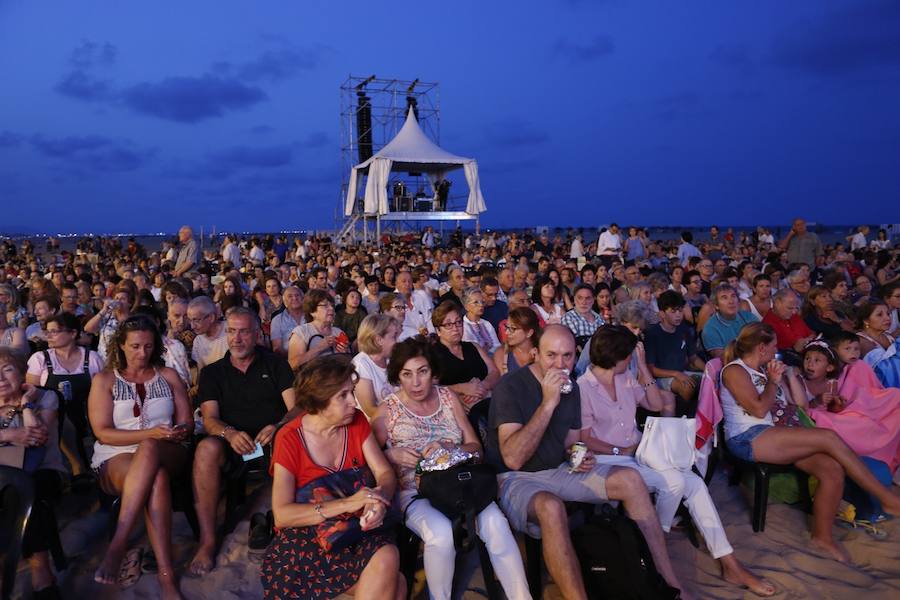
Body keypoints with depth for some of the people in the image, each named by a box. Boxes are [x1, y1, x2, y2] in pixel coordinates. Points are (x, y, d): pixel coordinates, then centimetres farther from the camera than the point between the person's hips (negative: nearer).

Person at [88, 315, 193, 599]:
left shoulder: (168, 376, 14)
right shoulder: (104, 380, 8)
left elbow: (187, 424, 10)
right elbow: (103, 433, -2)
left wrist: (180, 432, -16)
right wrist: (150, 433, -17)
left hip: (167, 454, 1)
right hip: (116, 459, -1)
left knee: (150, 450, -39)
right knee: (156, 478, -39)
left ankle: (118, 543, -41)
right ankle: (166, 574, -43)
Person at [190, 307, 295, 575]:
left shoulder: (275, 363, 12)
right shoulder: (212, 372, 16)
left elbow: (295, 407, 1)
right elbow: (209, 419, 3)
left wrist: (278, 427, -22)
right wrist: (229, 433, -21)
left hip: (272, 443, -1)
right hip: (232, 448, 1)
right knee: (207, 448, -32)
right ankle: (207, 543, -25)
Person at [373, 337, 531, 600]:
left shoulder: (448, 396, 10)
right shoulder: (387, 410, 3)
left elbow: (476, 447, 9)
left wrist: (449, 448, -12)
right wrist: (391, 455, -17)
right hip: (414, 492, -2)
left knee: (494, 522, -29)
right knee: (441, 532, -34)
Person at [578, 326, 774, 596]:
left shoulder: (626, 378, 10)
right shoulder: (583, 387, -12)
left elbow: (656, 405, 12)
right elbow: (585, 440, -11)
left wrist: (643, 367, 5)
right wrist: (622, 450, -14)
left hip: (638, 454, 7)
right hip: (608, 460, -7)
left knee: (695, 483, -10)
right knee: (674, 481, -25)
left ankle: (730, 565, -6)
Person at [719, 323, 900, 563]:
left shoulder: (765, 370, 22)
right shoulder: (734, 370, -2)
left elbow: (800, 404, 24)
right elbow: (759, 409, -14)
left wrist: (789, 374, 15)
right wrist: (773, 382, -1)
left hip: (772, 437, 8)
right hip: (748, 439, -8)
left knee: (832, 468, -16)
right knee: (829, 438, -19)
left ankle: (822, 536, -5)